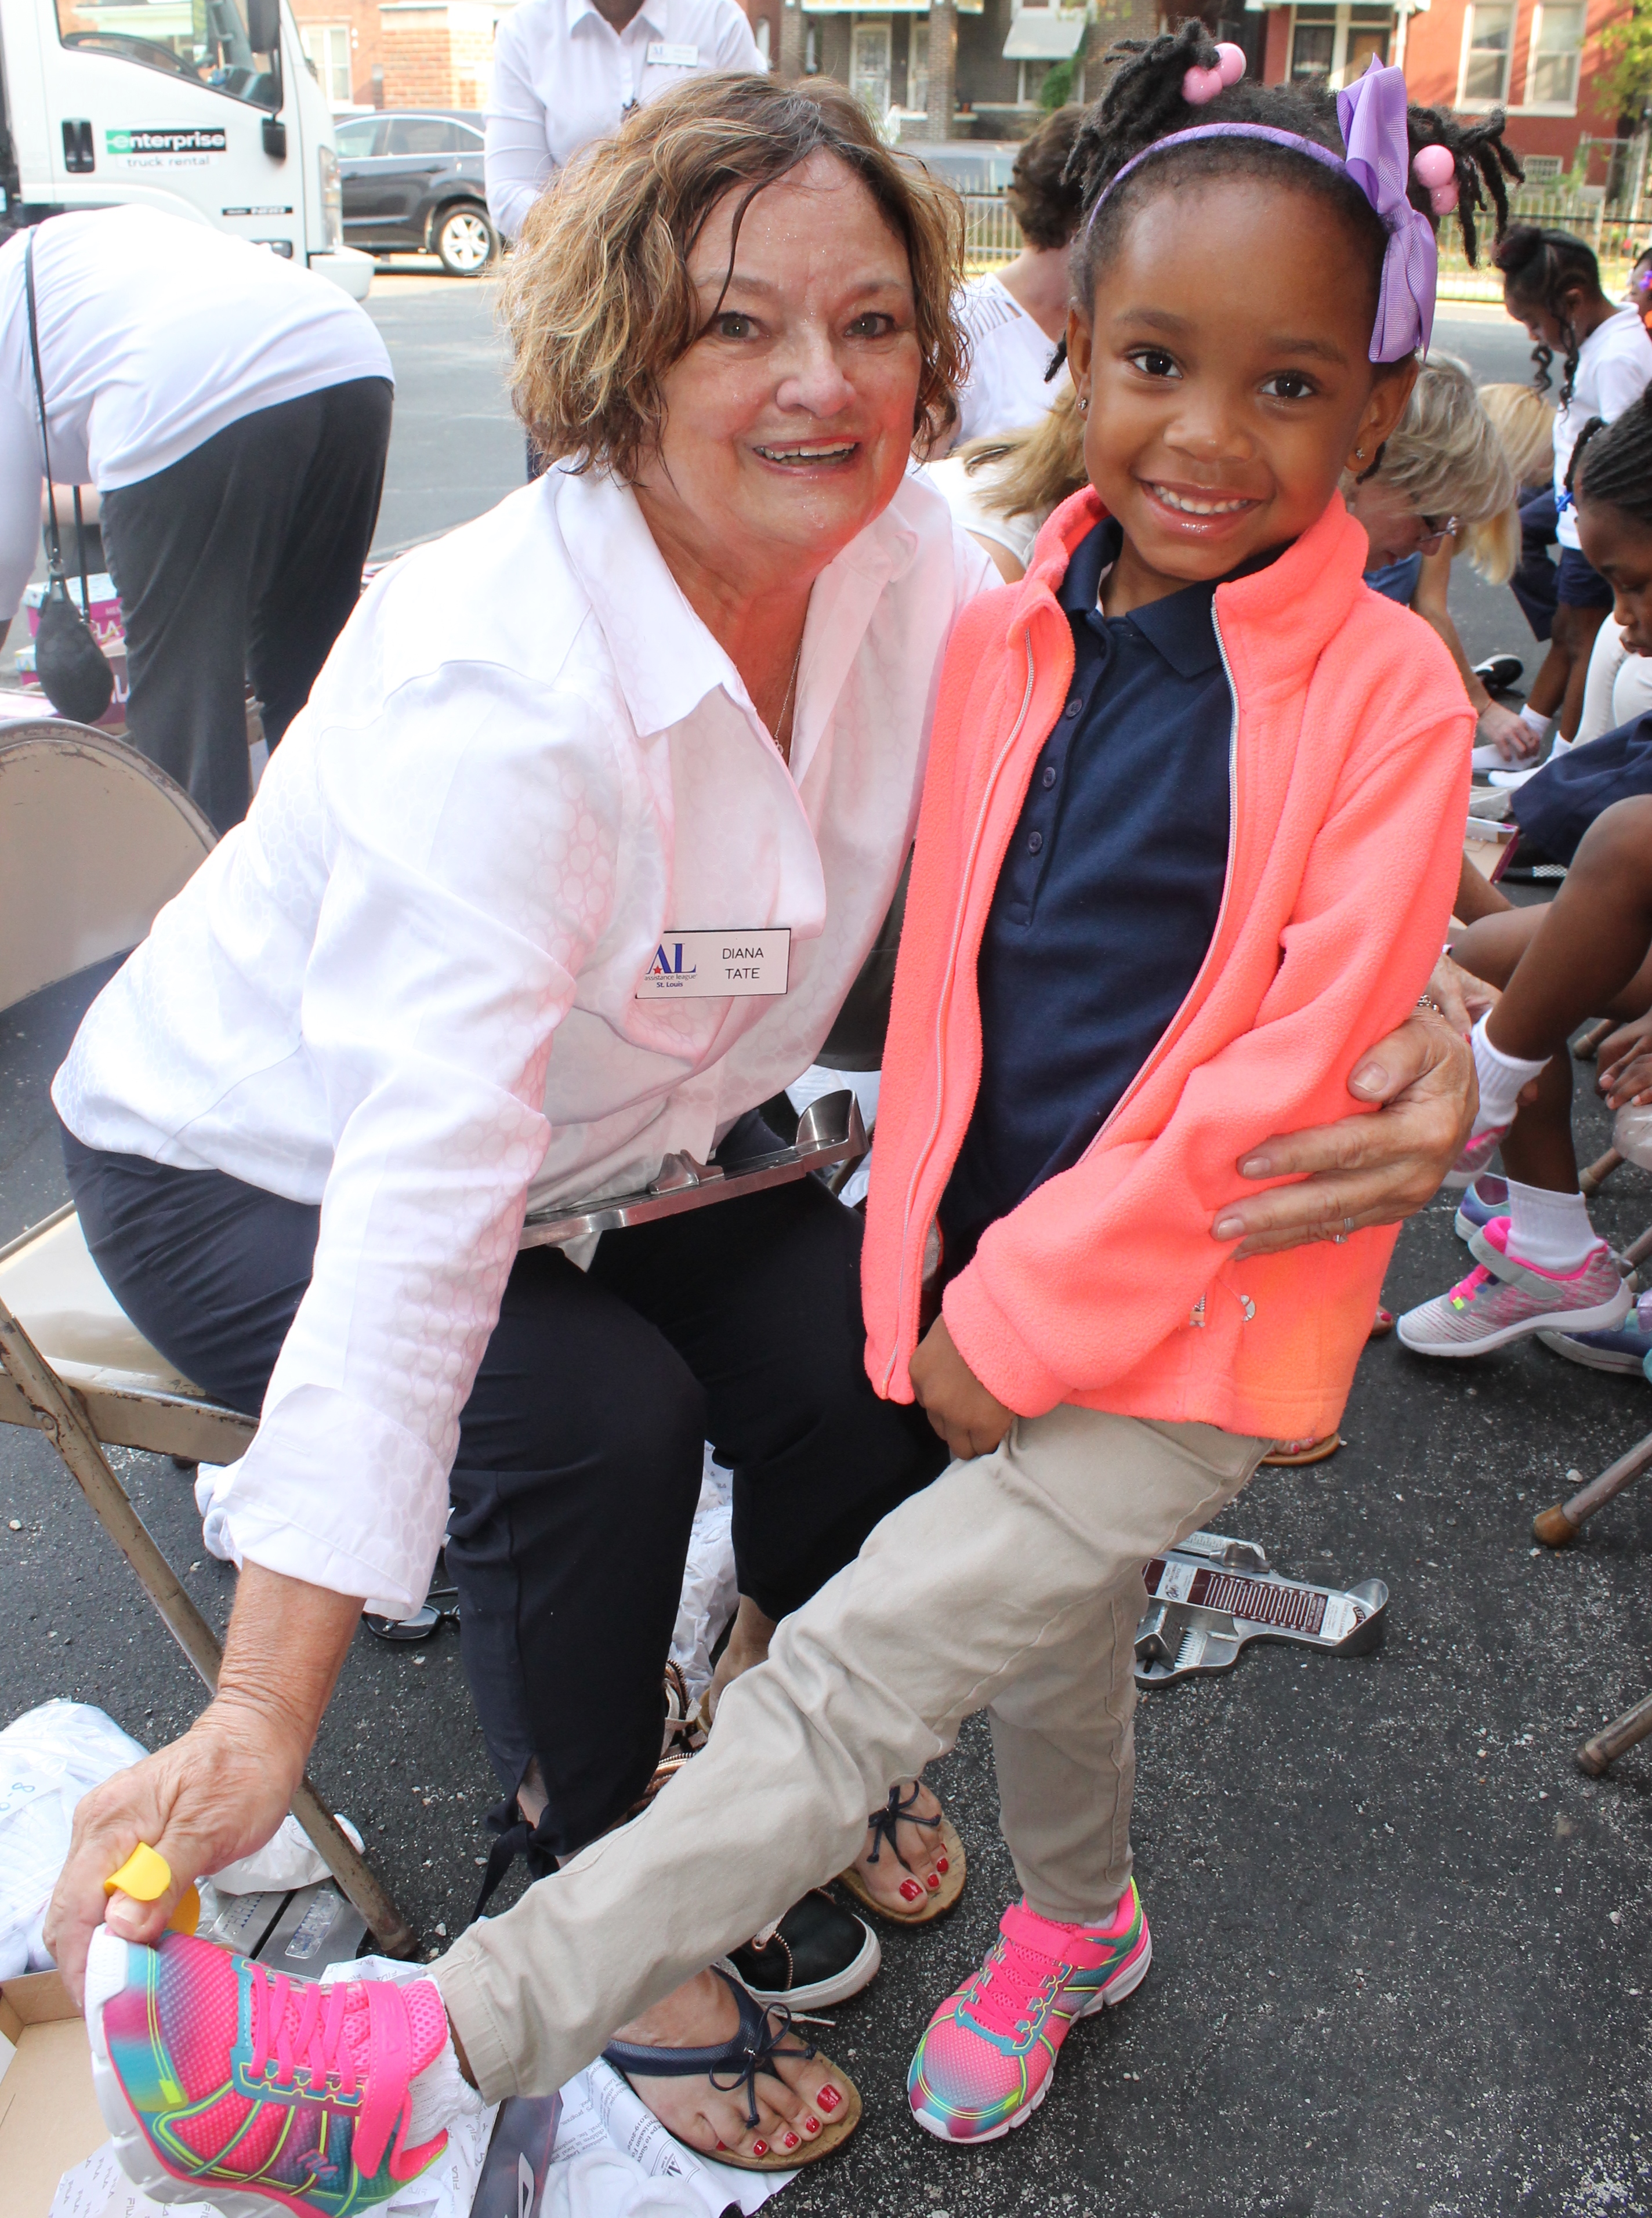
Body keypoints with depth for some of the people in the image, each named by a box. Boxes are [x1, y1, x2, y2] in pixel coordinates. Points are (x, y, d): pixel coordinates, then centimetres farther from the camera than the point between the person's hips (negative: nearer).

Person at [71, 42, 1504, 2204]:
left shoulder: (1386, 693, -15)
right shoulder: (1001, 644, 0)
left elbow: (1287, 1071, -19)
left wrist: (1032, 1315, -16)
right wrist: (944, 1277, 7)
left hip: (1188, 1324, -6)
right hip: (1003, 1299, 6)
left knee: (841, 1675, -13)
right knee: (1048, 1648, 27)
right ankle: (1079, 1920, 55)